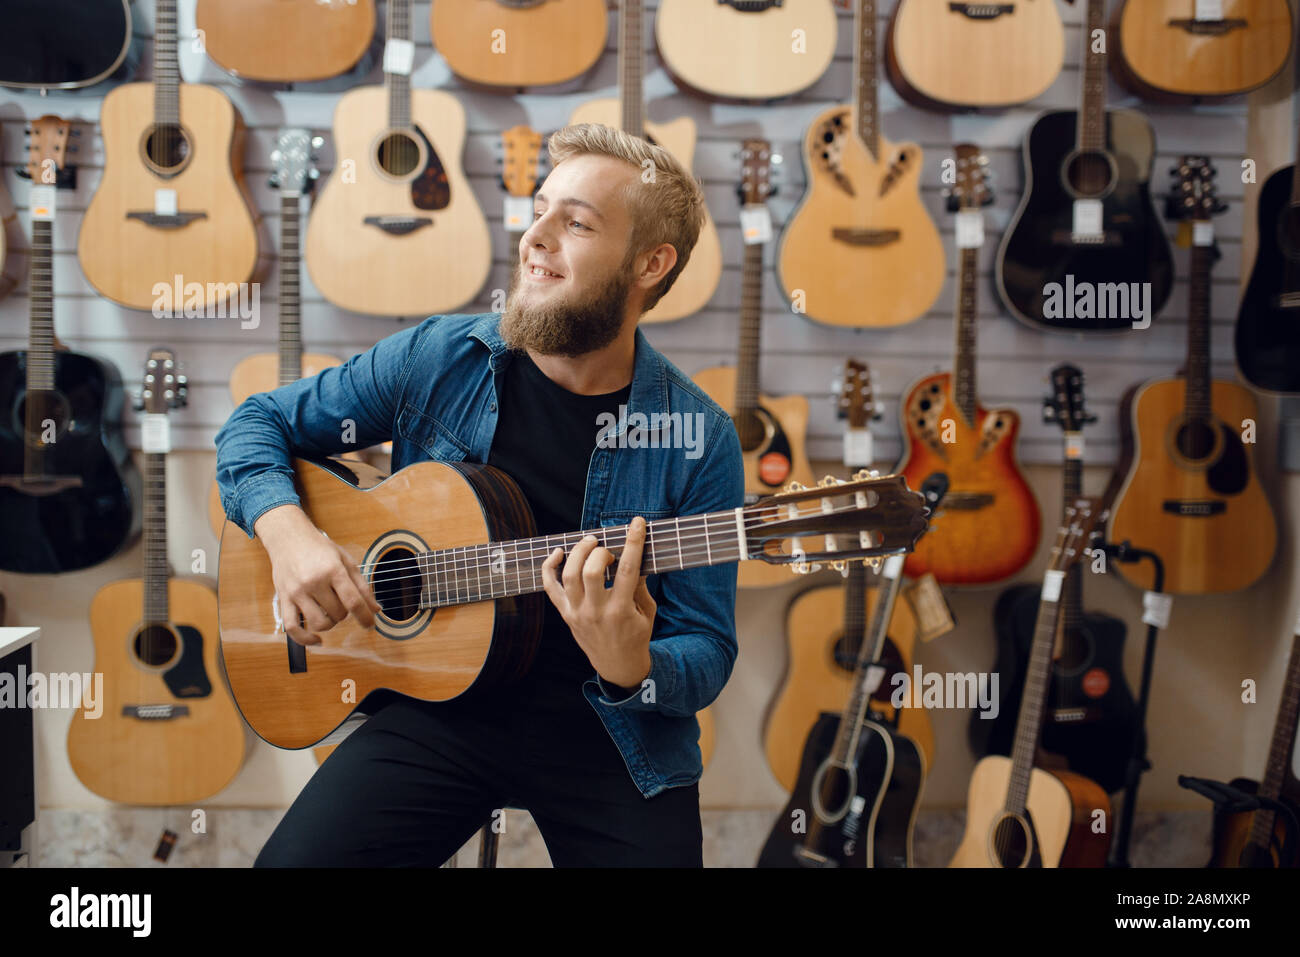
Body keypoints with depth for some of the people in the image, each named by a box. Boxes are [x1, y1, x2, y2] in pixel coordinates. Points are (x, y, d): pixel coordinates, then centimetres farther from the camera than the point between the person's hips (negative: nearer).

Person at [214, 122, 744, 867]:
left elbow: (707, 651, -6)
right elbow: (259, 423, 7)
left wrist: (633, 672, -28)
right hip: (441, 705, 1)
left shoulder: (698, 442, -8)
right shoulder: (440, 360, -2)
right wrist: (286, 529, -13)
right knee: (295, 859, -18)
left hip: (610, 733, 0)